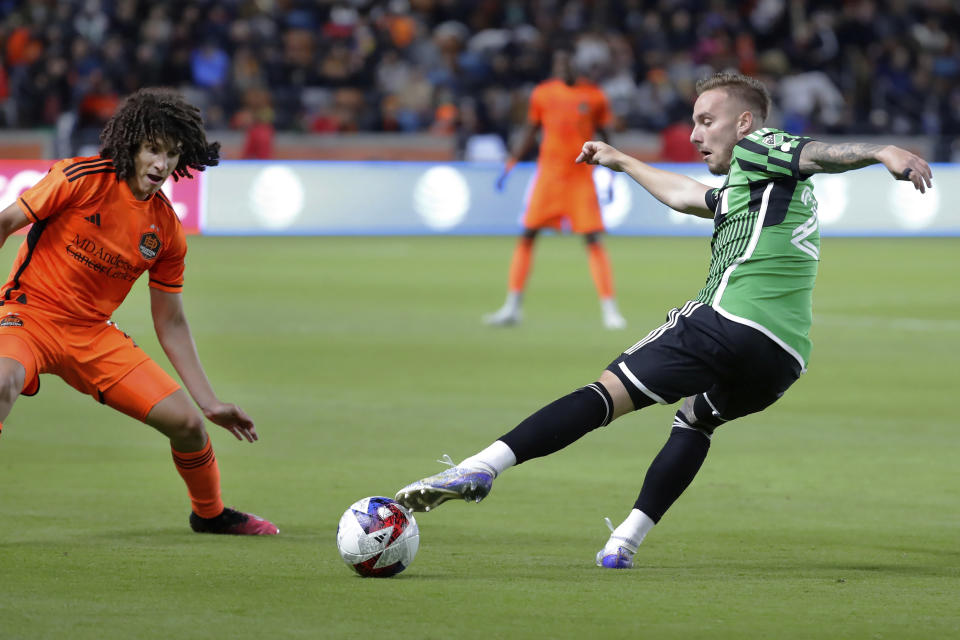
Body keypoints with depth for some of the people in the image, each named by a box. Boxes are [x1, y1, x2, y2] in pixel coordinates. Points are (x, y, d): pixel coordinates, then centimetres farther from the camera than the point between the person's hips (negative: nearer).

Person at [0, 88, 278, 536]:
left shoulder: (166, 230, 1)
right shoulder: (82, 179, -14)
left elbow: (171, 325, 9)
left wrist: (209, 403, 6)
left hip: (93, 332, 5)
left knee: (186, 422, -1)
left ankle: (209, 513, 29)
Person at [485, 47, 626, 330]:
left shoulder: (594, 96, 0)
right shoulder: (542, 94, 5)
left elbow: (605, 137, 7)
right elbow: (530, 133, 13)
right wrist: (510, 165, 5)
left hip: (582, 176, -2)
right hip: (548, 173, 2)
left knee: (593, 240, -7)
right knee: (527, 235, -1)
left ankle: (610, 309, -4)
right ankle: (512, 307, 6)